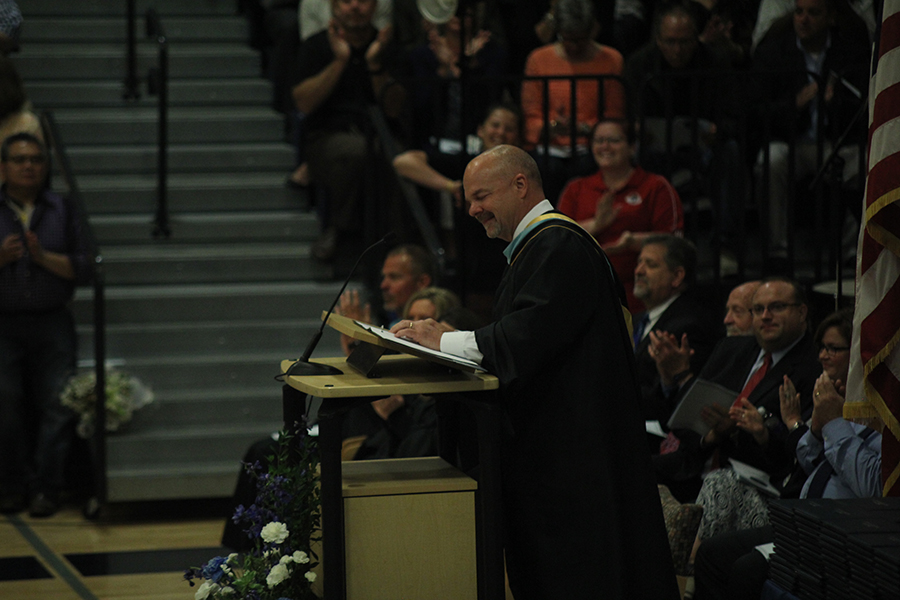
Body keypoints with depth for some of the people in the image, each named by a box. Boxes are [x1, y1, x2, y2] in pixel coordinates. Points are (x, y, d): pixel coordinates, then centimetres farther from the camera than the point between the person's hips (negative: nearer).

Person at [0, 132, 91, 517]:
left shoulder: (62, 211, 8)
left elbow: (83, 267, 3)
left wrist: (44, 257, -11)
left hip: (51, 324, 0)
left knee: (55, 403, -7)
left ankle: (46, 487, -3)